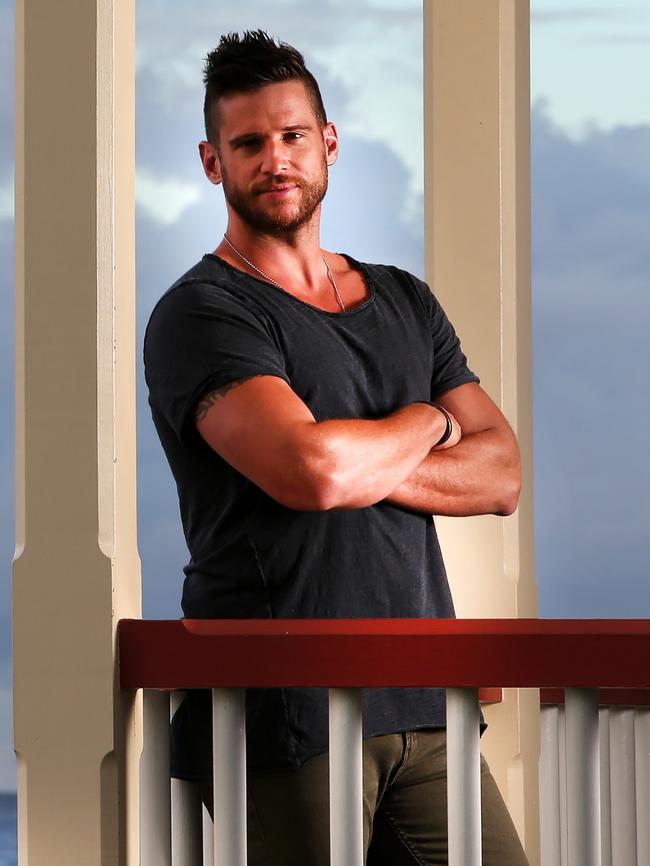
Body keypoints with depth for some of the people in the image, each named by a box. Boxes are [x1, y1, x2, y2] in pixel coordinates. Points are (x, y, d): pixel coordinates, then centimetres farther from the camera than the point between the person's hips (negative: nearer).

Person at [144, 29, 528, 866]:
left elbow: (501, 474, 9)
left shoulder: (405, 303, 19)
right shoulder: (200, 314, -3)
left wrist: (363, 466, -8)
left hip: (423, 705, 6)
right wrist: (426, 425, 1)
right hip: (285, 719, -6)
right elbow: (312, 471, -19)